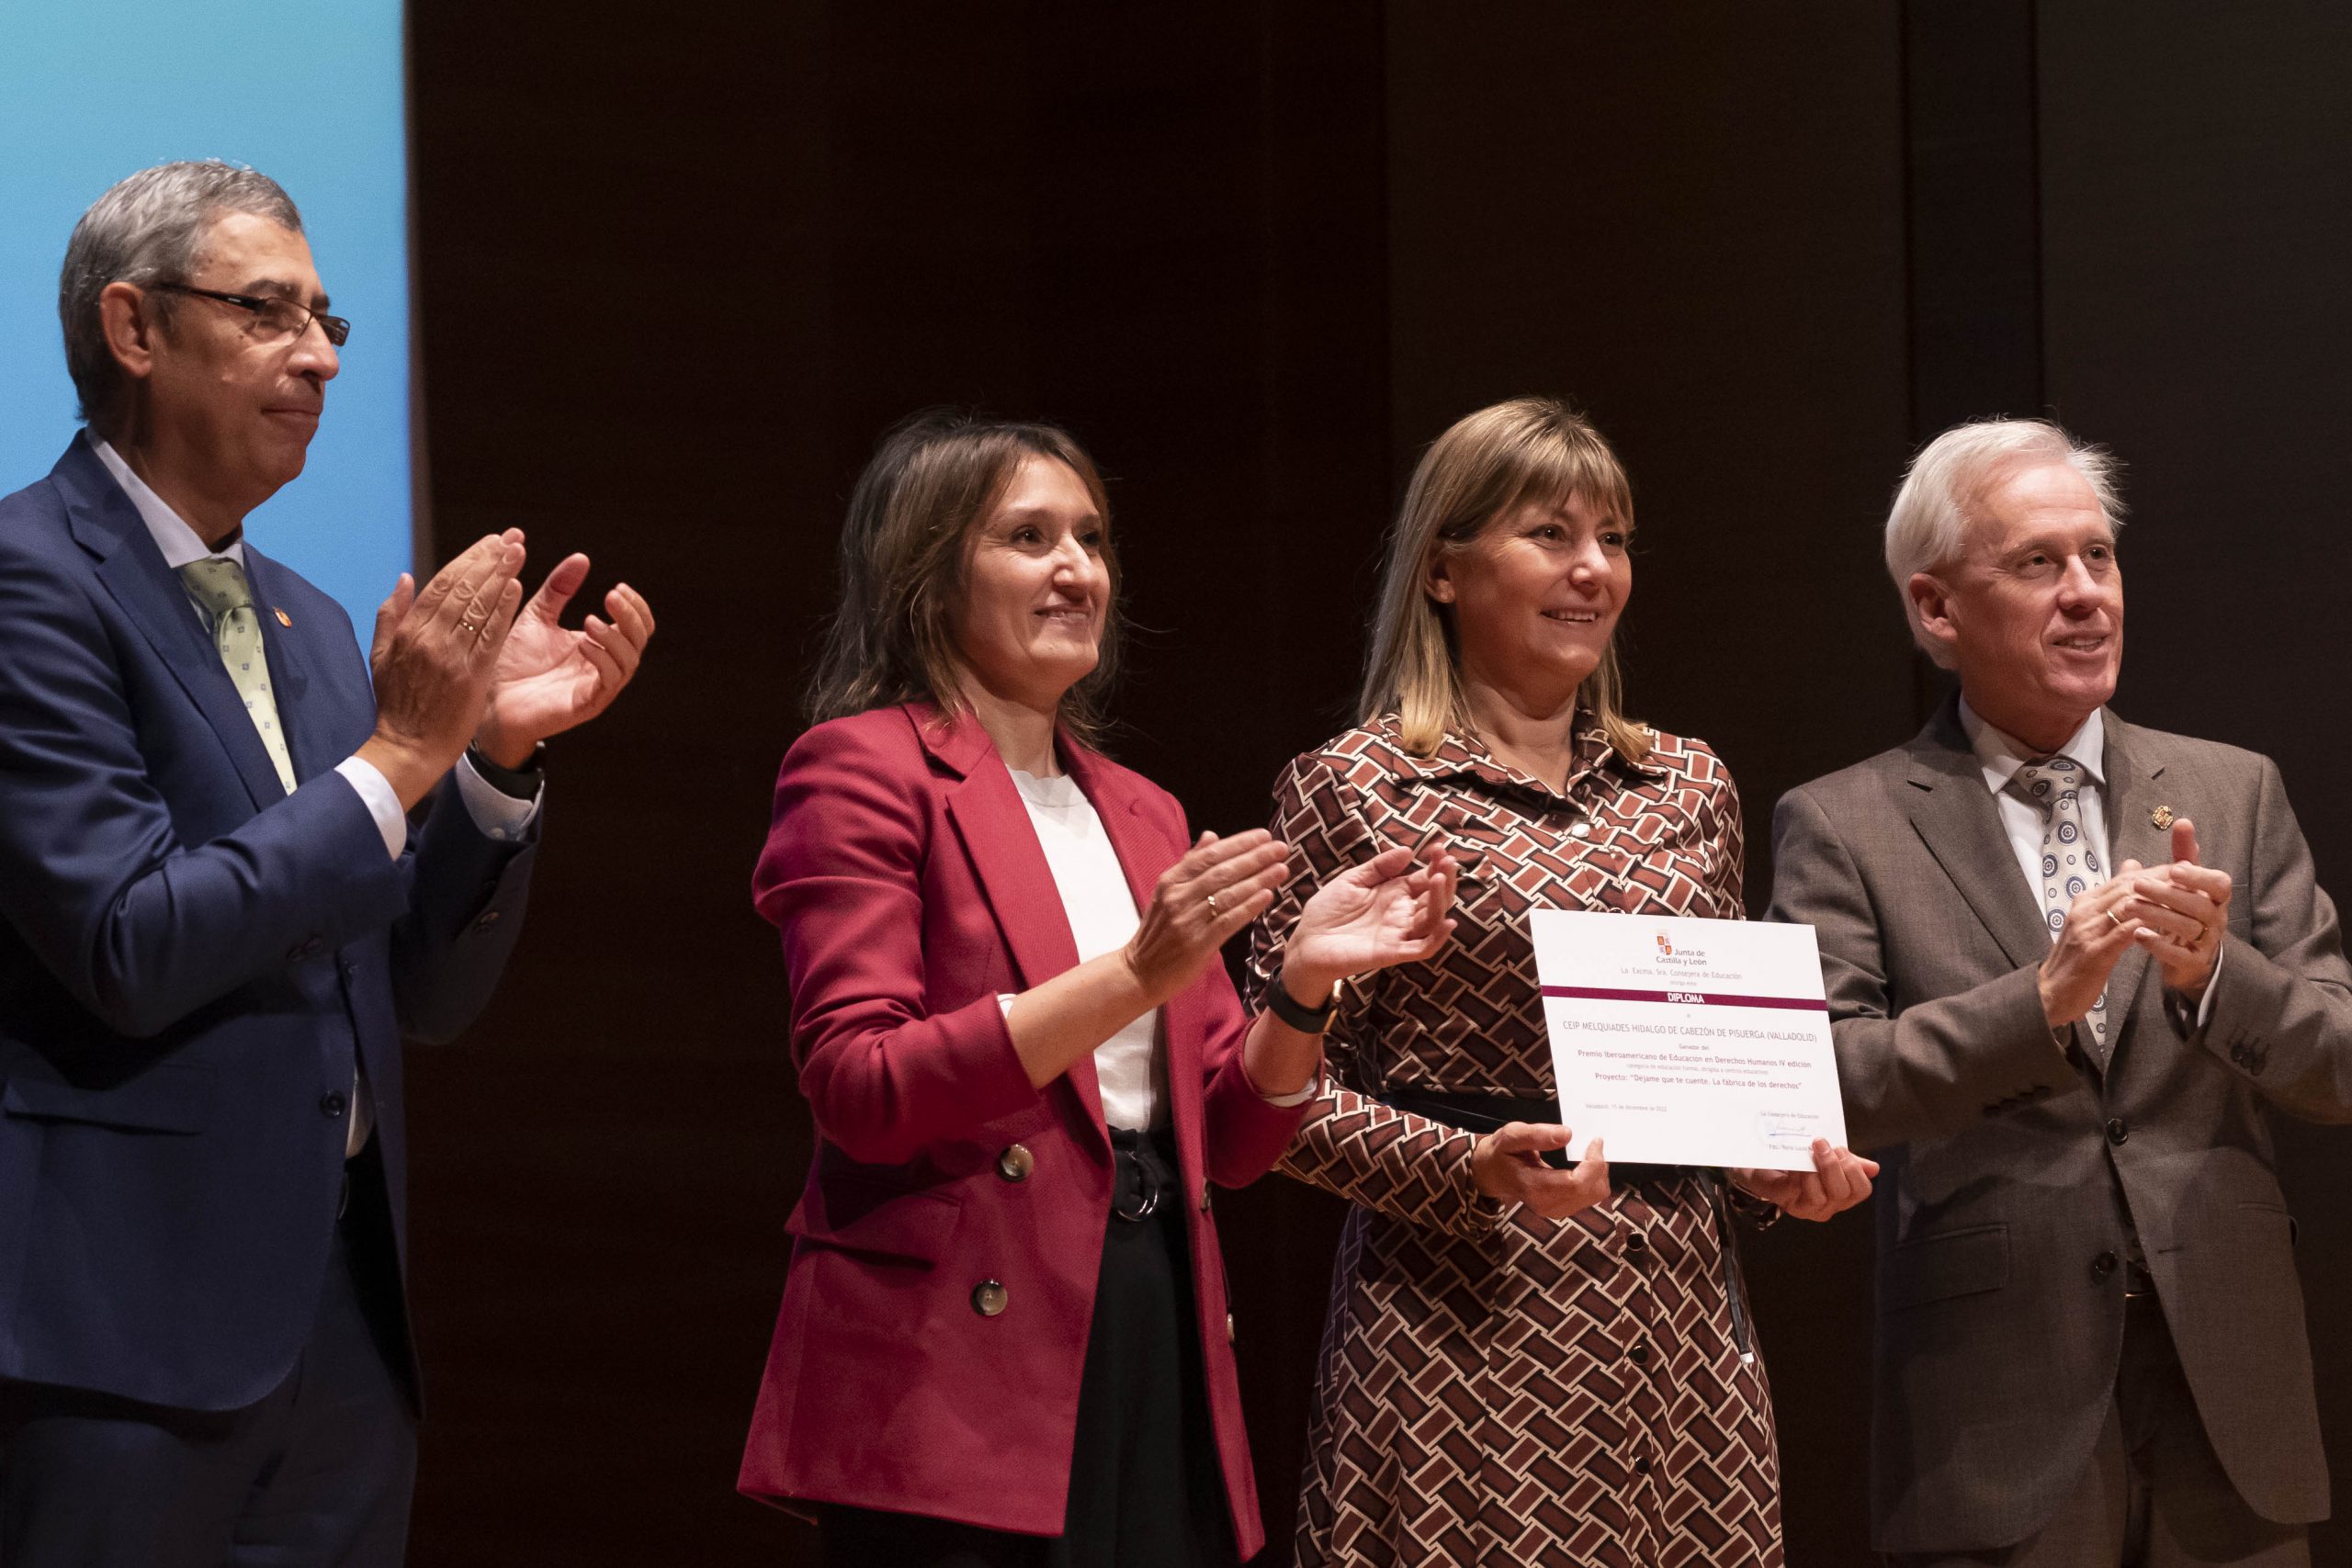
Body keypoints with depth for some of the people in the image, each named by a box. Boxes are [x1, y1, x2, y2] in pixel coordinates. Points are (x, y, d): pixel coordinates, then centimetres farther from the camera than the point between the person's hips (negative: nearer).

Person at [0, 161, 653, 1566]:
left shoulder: (307, 622, 17)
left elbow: (427, 997, 15)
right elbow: (134, 947, -18)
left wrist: (497, 754, 0)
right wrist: (401, 752, -14)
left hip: (341, 1320, 8)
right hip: (127, 1322, -8)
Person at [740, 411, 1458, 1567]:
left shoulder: (1141, 814, 19)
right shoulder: (864, 769, -1)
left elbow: (1226, 1141, 15)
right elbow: (860, 1090, -13)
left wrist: (1303, 983, -4)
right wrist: (1132, 976, -20)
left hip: (1155, 1361, 6)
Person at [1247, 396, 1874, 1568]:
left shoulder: (1687, 786, 15)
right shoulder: (1353, 790, -1)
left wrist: (1775, 1167, 1)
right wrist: (1473, 1169, -17)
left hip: (1677, 1320, 5)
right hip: (1464, 1326, -4)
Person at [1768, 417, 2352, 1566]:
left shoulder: (2232, 794, 10)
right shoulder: (1841, 827, 1)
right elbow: (1818, 1081, -11)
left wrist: (2215, 973, -15)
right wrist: (2041, 1000, -22)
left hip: (2227, 1401, 3)